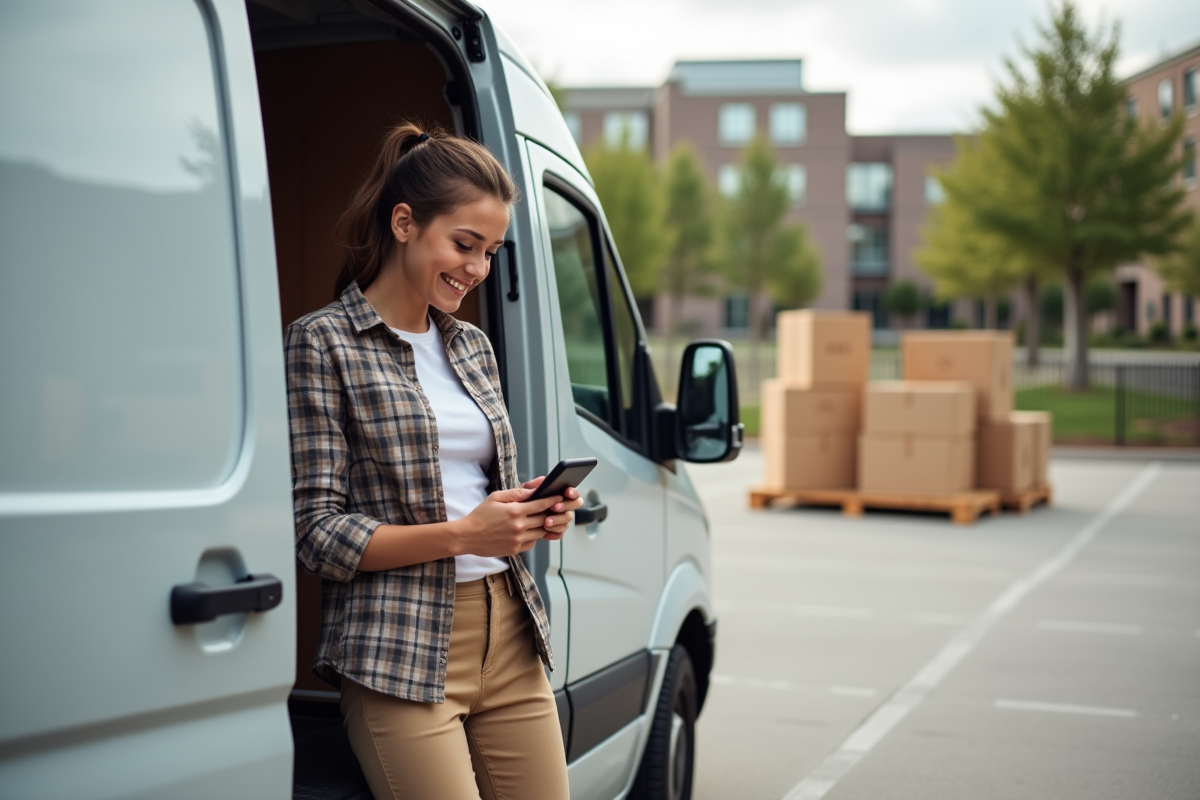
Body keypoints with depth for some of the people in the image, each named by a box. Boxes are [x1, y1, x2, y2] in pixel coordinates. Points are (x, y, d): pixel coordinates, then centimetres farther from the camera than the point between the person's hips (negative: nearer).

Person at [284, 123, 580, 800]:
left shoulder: (473, 345, 15)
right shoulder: (323, 343, -5)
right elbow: (318, 533, -8)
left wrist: (536, 515, 0)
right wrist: (461, 534, -18)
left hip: (511, 641, 6)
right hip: (401, 654, -6)